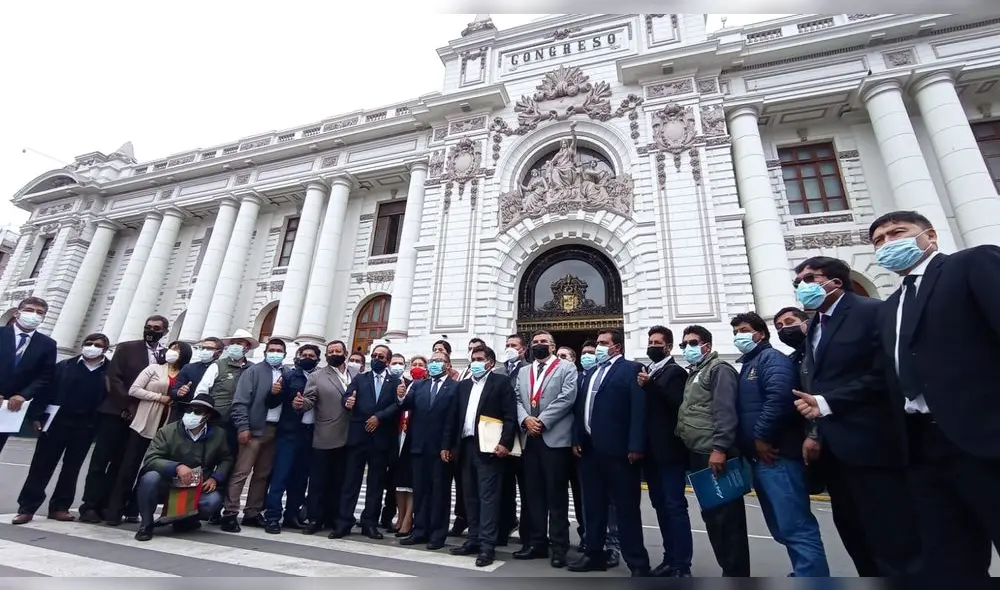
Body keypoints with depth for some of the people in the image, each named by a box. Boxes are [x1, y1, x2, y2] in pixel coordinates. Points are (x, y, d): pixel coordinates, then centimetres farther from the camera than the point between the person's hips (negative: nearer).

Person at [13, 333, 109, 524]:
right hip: (57, 421, 0)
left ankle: (59, 507, 19)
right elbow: (46, 389, 1)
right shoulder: (64, 366, 5)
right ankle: (27, 507, 15)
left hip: (85, 427, 0)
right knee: (42, 465, 4)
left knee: (71, 468, 9)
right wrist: (36, 416, -8)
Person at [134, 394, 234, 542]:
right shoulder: (167, 431, -12)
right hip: (167, 485, -1)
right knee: (150, 477, -33)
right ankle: (146, 524, -6)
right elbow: (150, 459, -19)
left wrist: (215, 479, -11)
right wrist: (177, 467, -35)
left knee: (214, 501, -29)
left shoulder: (218, 434, -4)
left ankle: (184, 520, 6)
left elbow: (226, 459, 6)